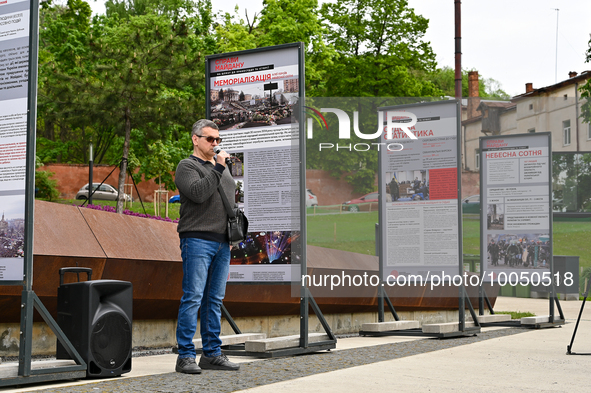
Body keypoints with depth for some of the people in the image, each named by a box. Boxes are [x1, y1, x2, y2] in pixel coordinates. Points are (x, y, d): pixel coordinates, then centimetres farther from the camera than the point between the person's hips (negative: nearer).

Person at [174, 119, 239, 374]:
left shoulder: (222, 167, 21)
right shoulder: (187, 166, -2)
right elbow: (198, 193, -20)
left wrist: (233, 234, 19)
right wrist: (218, 168, -17)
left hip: (222, 243, 7)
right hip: (197, 240, -7)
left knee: (215, 300, 9)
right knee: (193, 298, -9)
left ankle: (212, 354, 14)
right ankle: (185, 356, -6)